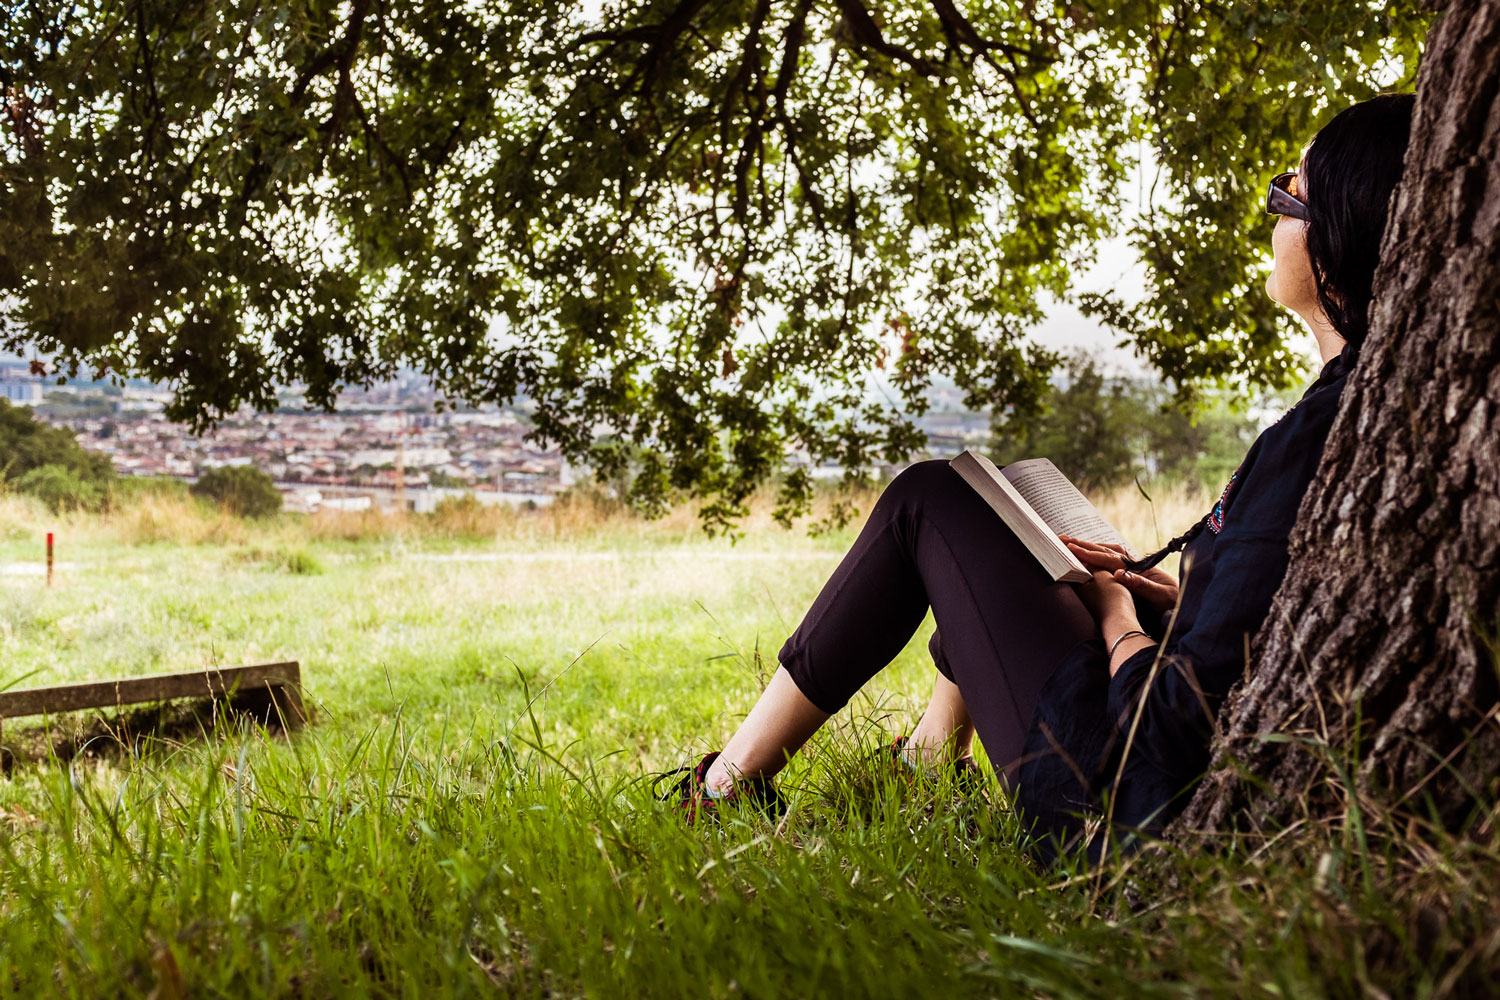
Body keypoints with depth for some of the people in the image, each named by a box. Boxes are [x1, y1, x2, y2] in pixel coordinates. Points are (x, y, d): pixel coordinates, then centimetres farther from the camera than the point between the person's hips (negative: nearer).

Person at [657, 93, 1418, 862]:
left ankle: (729, 784, 14)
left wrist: (1116, 615, -7)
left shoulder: (1314, 438, -27)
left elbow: (1185, 719, -26)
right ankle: (933, 760, 37)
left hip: (1127, 811, -9)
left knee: (928, 500, 2)